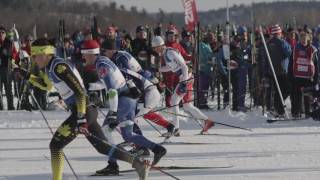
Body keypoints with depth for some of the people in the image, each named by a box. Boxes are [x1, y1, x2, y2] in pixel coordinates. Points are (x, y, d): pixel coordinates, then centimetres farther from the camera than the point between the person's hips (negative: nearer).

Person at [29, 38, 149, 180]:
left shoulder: (59, 67, -18)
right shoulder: (50, 68, 12)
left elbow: (79, 91, -23)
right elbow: (47, 85, 33)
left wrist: (81, 118, -26)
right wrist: (29, 77, 20)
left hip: (83, 111, -10)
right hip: (87, 111, 10)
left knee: (55, 145, -6)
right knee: (102, 147, 15)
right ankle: (138, 164, 16)